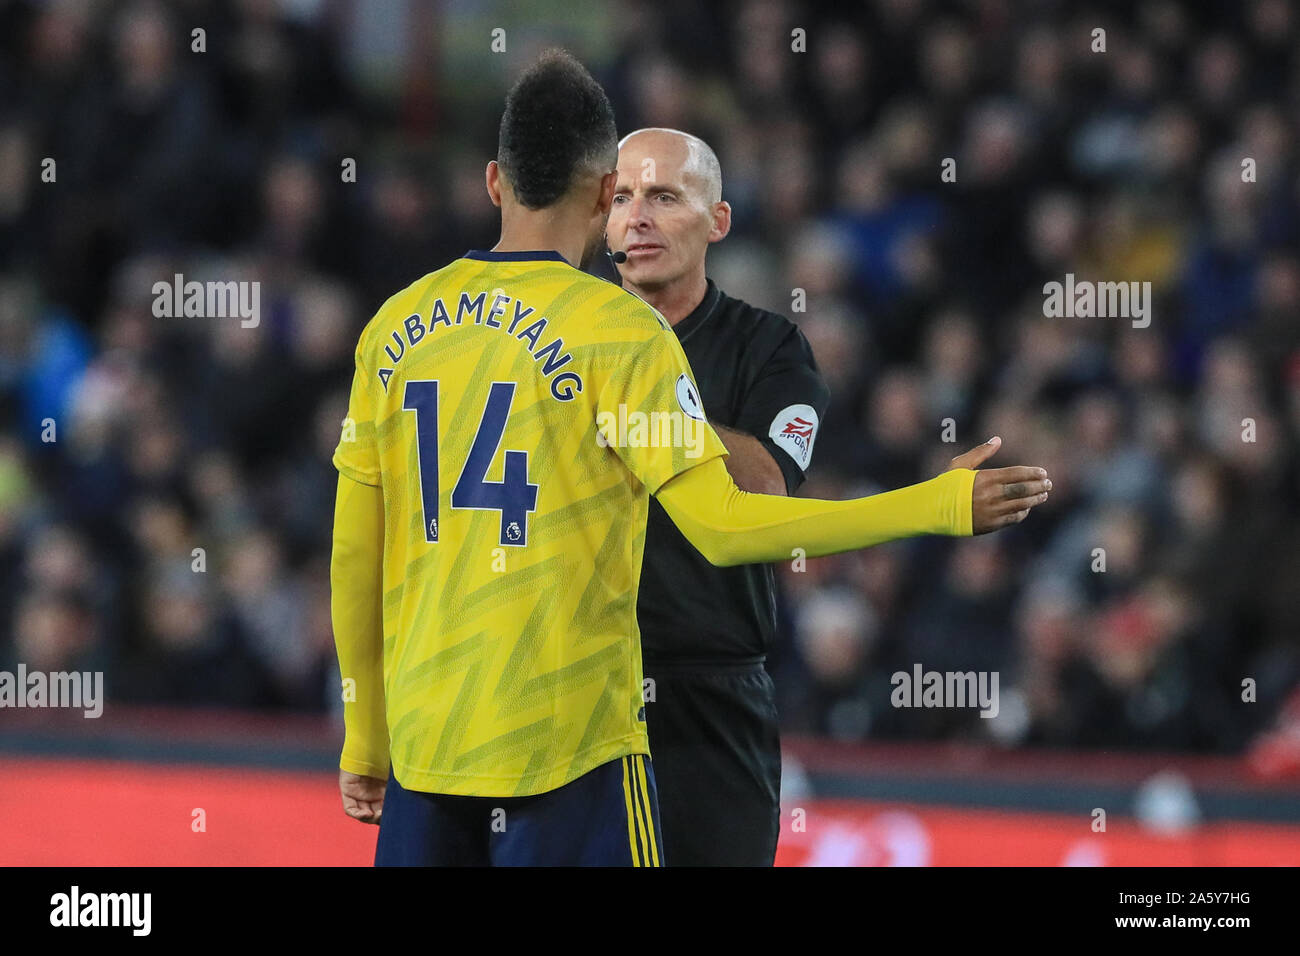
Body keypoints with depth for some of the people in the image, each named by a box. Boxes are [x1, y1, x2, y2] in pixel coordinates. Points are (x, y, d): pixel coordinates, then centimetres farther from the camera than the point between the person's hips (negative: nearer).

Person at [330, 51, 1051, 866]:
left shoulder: (395, 327, 6)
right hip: (567, 740, -4)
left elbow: (354, 558, 9)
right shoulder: (620, 329, -7)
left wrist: (364, 741, 19)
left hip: (420, 741, 5)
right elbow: (724, 527, -14)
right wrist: (945, 506, -10)